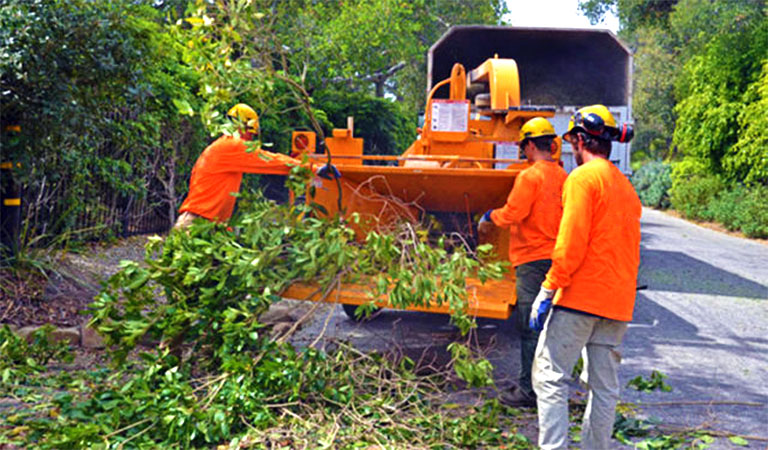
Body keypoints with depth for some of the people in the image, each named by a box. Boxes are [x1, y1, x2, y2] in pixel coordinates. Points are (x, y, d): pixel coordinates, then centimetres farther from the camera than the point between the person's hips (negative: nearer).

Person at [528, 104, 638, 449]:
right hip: (617, 302, 8)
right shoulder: (626, 187, 18)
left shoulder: (583, 178, -8)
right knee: (604, 385, 11)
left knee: (550, 375, -4)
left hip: (581, 295, -8)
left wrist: (548, 290, -13)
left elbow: (571, 244, -16)